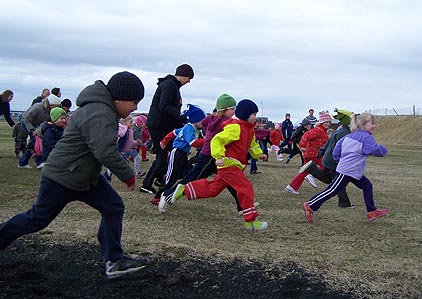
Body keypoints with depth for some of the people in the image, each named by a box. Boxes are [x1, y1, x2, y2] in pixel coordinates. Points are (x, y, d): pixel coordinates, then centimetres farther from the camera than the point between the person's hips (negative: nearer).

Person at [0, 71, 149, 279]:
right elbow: (106, 152, -35)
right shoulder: (100, 115, -27)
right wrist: (128, 175, -23)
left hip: (86, 176, 10)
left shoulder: (100, 108, 7)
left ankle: (114, 261, 1)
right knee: (37, 219, 5)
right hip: (61, 178, -10)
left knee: (113, 207, -1)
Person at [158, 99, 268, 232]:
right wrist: (219, 157, -31)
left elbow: (252, 144, 29)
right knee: (245, 188, -14)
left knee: (211, 189, 13)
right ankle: (251, 221, -9)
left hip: (235, 165, 10)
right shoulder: (235, 127, -17)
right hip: (228, 164, -10)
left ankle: (183, 190, 21)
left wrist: (259, 154, 12)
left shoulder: (249, 129, 14)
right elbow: (217, 140, -21)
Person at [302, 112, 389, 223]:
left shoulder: (350, 136, 12)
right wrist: (384, 150, 2)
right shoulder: (367, 137, -13)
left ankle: (371, 212, 19)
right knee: (332, 190, -6)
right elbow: (376, 150, -19)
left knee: (367, 186, 14)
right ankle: (310, 206, -2)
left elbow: (339, 144, 13)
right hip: (348, 171, -10)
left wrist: (339, 159, 19)